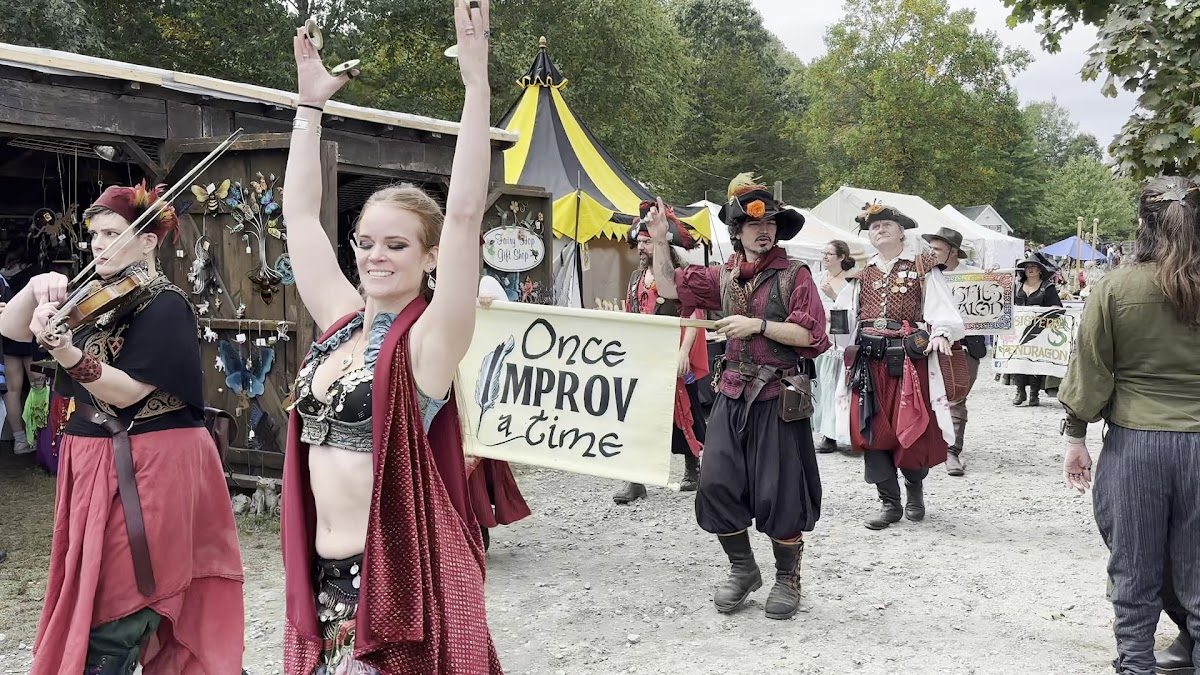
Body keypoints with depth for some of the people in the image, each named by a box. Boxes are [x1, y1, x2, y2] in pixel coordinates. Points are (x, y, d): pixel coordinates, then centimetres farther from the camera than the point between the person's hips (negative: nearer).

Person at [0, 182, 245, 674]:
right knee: (91, 597, 16)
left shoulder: (165, 307, -13)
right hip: (94, 465, 8)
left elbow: (126, 391, -21)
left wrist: (65, 353, -35)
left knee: (112, 614, -5)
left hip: (146, 469, -8)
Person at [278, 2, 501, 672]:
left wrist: (476, 78, -25)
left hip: (399, 573, -7)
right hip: (324, 572, 7)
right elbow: (301, 215, 13)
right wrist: (310, 103, 14)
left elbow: (465, 215, -23)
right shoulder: (342, 322, 6)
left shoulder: (427, 339, -11)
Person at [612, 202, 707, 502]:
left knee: (682, 415, 7)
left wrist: (684, 352, -22)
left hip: (672, 358, -5)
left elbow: (693, 317, -13)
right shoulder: (636, 278, 13)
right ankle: (636, 480, -1)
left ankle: (692, 470, 26)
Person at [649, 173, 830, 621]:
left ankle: (788, 579, 20)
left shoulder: (794, 275, -4)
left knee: (779, 492, 0)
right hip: (732, 394, 5)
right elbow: (669, 287, 12)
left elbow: (810, 335, -11)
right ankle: (742, 569, 24)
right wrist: (660, 241, 3)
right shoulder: (724, 277, 11)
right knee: (717, 483, 4)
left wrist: (759, 325, -18)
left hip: (779, 397, -5)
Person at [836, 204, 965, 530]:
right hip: (870, 360, 4)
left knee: (912, 429, -3)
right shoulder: (864, 274, 17)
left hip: (910, 358, -4)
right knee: (872, 429, 0)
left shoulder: (922, 267, 3)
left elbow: (942, 308, -7)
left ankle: (915, 491, 23)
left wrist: (940, 333, -24)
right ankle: (890, 502, 10)